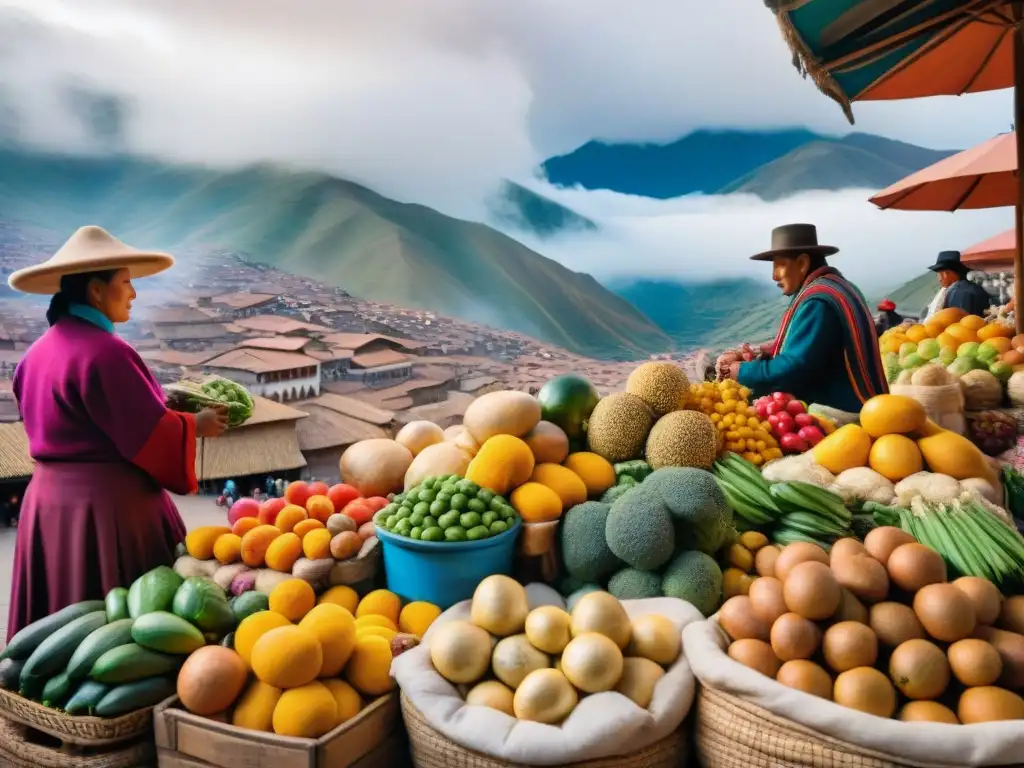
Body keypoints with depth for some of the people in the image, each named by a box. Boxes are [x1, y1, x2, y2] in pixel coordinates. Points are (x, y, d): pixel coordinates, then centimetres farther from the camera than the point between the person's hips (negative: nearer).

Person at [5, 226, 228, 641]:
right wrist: (197, 425, -1)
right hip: (105, 501, -9)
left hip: (49, 495, 9)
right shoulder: (103, 351, -19)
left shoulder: (39, 351, 9)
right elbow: (149, 434, -19)